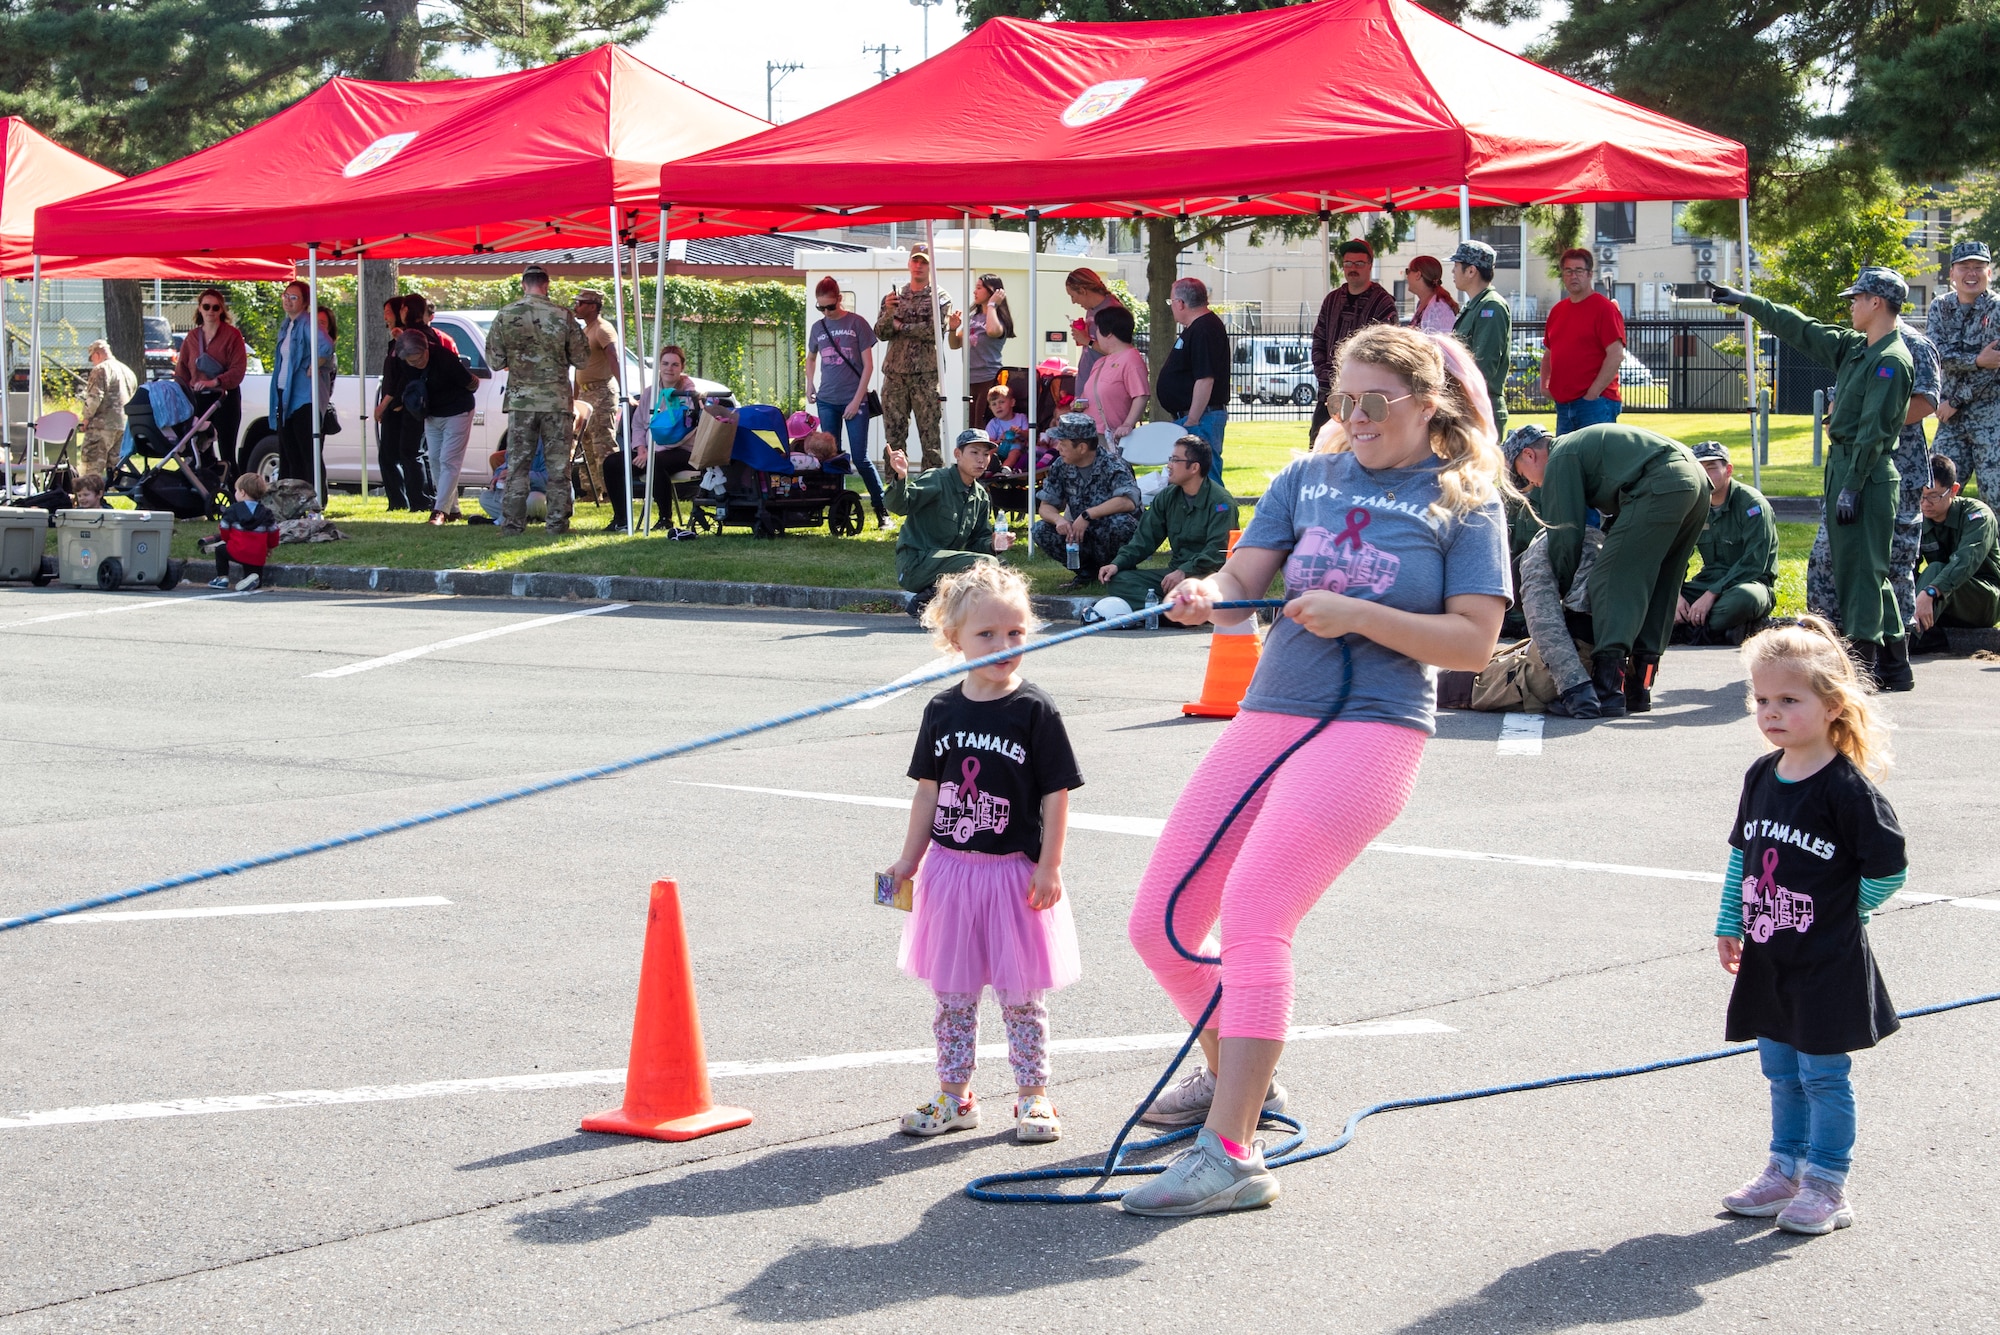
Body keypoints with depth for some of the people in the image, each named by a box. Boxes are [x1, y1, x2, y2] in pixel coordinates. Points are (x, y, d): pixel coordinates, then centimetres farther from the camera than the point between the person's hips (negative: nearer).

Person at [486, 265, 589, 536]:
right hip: (557, 400, -1)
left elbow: (495, 360, 0)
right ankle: (557, 522, 5)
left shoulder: (505, 316, -3)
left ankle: (512, 523, 4)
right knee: (558, 465, 6)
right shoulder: (562, 316, -6)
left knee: (517, 463, 6)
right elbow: (581, 357, 0)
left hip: (520, 400, 1)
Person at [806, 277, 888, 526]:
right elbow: (811, 358, 27)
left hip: (854, 401, -4)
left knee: (860, 458, -8)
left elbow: (868, 365, -4)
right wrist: (809, 384, 11)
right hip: (826, 402, 4)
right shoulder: (818, 328, 8)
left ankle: (883, 511, -1)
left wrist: (857, 400, -9)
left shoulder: (857, 324, -4)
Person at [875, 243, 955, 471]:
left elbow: (934, 331, -12)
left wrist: (901, 326, -5)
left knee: (930, 436, -4)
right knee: (893, 436, 5)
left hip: (926, 375, -4)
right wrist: (889, 313, -12)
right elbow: (881, 333, 8)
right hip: (895, 375, 4)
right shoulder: (895, 296, 15)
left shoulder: (940, 298, 2)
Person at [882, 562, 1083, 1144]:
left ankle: (1033, 1098, 14)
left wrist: (1048, 867, -11)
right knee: (952, 992, 11)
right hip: (950, 870, 4)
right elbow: (929, 791, 10)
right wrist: (910, 859, 9)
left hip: (1015, 872, -4)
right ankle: (954, 1096, 21)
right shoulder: (943, 711, 3)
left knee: (1021, 993, 4)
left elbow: (1056, 794, -8)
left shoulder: (1035, 711, -9)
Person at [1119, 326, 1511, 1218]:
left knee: (1253, 909, -23)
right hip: (1267, 715, 6)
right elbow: (1243, 583, 5)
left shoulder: (1463, 501, 1)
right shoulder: (1310, 477, 13)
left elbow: (1475, 642, -5)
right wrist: (1207, 596, -19)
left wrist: (1359, 615, -14)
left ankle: (1230, 1155, -22)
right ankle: (1237, 1075, 34)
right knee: (1158, 925, 6)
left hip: (1371, 728, -6)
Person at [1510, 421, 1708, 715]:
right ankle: (1639, 688, 16)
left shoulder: (1560, 459, 6)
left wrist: (1560, 589, 13)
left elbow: (1565, 534, 4)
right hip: (1697, 479, 10)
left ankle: (1608, 691, -17)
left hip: (1660, 487, -10)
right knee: (1658, 589, 16)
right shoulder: (1583, 443, 34)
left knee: (1612, 580, -9)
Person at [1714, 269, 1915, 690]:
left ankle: (1862, 664, -8)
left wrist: (1851, 486, -21)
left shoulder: (1891, 360, -14)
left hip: (1867, 473, -10)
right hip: (1842, 464, 10)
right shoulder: (1853, 347, 14)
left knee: (1860, 568, -9)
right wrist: (1747, 302, 28)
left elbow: (1873, 429, -18)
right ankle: (1894, 665, 16)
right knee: (1860, 569, 12)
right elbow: (1802, 331, 25)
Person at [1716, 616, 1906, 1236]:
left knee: (1824, 1074, 1)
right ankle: (1786, 1171, 28)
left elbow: (1889, 869, -12)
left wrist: (1839, 915, -3)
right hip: (1768, 959, 7)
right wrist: (1729, 926, 11)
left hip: (1828, 965, -7)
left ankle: (1827, 1185, 12)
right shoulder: (1762, 777, 4)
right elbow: (1741, 855, 15)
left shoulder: (1848, 789, -17)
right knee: (1781, 1072, 16)